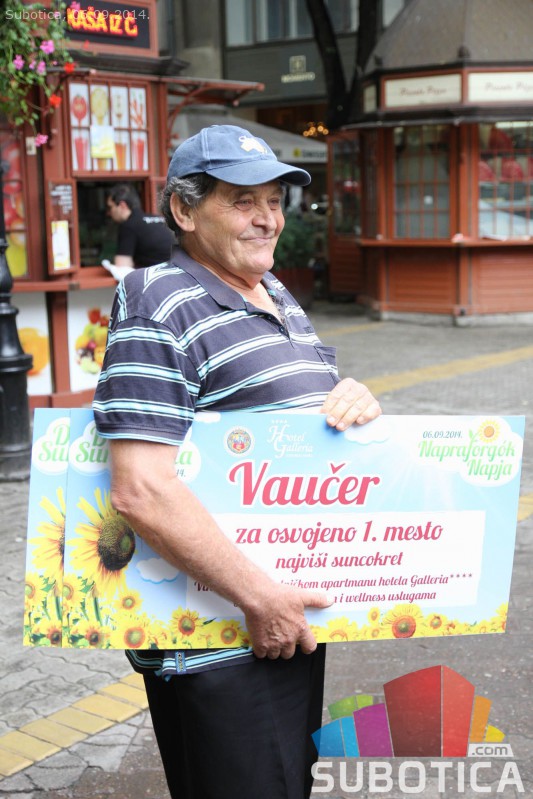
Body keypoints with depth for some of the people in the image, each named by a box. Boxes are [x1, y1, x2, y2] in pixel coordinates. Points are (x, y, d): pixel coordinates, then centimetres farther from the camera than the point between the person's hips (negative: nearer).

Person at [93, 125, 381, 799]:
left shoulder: (279, 299, 12)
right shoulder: (158, 306, -16)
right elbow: (141, 490, -25)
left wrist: (355, 401, -1)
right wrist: (259, 596, -22)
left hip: (297, 614, 9)